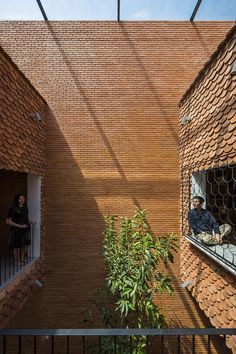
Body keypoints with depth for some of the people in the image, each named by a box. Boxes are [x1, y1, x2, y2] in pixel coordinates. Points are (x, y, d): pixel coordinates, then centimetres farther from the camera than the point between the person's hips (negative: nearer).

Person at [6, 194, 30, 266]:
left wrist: (29, 222, 3)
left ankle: (22, 260, 27)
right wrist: (20, 226, -17)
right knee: (17, 246, 4)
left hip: (25, 230, 6)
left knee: (24, 245, 11)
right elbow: (8, 221, -15)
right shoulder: (13, 209, -12)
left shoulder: (25, 208, 8)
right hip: (16, 230, -6)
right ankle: (17, 261, 20)